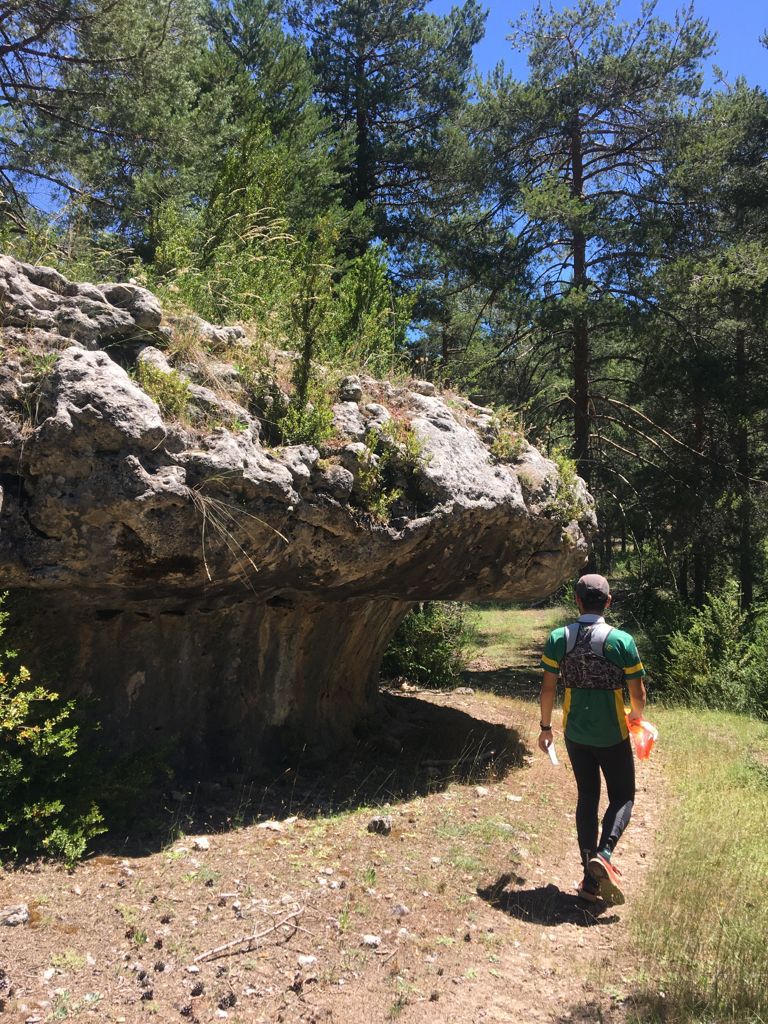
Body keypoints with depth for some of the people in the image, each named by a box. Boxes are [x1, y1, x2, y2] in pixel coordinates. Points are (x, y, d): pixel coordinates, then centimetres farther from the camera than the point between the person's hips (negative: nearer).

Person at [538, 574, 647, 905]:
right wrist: (636, 716, 16)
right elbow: (638, 695, -6)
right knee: (622, 797, 14)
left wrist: (545, 727, 11)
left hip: (575, 733, 3)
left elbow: (548, 689, -2)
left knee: (587, 798, 15)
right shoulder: (622, 641, -13)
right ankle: (604, 854, -10)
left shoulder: (558, 639, -7)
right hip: (613, 735, -2)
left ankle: (590, 881, 18)